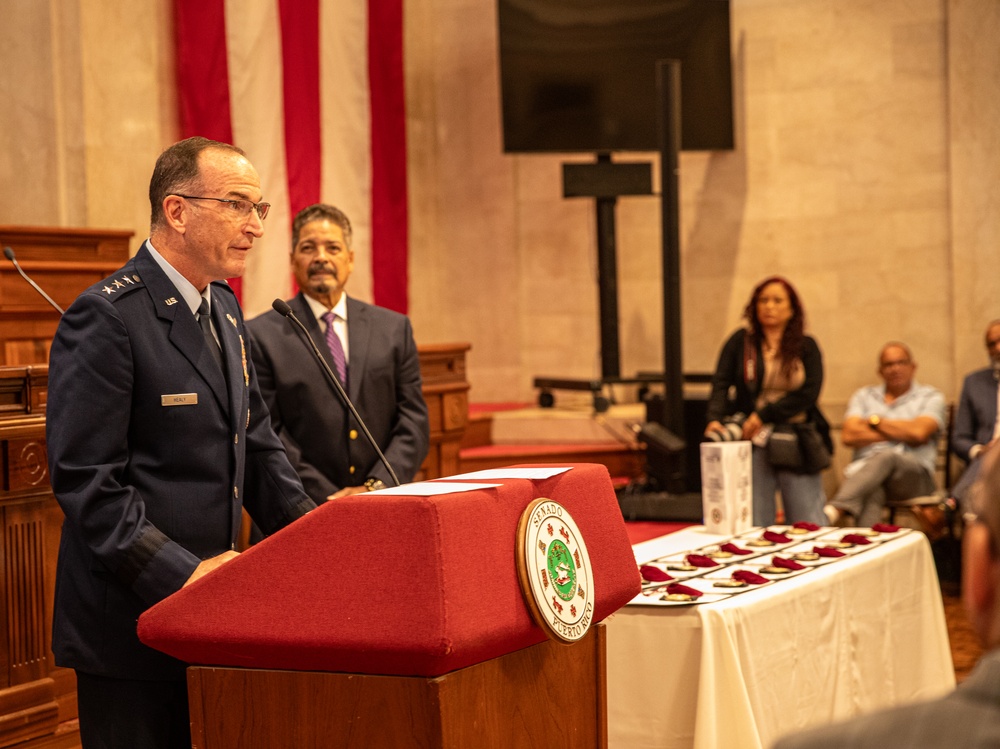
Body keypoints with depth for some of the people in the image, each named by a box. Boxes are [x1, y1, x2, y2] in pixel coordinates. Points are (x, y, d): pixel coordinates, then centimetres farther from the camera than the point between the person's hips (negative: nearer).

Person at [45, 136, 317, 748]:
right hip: (132, 624, -8)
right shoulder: (106, 317, -14)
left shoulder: (223, 309, 13)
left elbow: (256, 444, 18)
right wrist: (182, 576, -23)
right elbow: (86, 481, -18)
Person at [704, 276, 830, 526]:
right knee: (754, 528, -1)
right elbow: (721, 384, -1)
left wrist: (764, 415, -13)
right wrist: (715, 419, -20)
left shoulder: (806, 347, 7)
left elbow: (809, 393, -4)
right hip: (752, 443, 0)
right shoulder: (740, 342, 6)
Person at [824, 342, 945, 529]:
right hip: (865, 469, 2)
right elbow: (849, 436, 4)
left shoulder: (930, 397, 15)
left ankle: (837, 510, -57)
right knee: (871, 492, -38)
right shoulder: (864, 396, 22)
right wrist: (901, 433, 0)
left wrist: (875, 421, 5)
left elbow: (919, 432, -6)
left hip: (914, 476, -1)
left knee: (887, 457, -38)